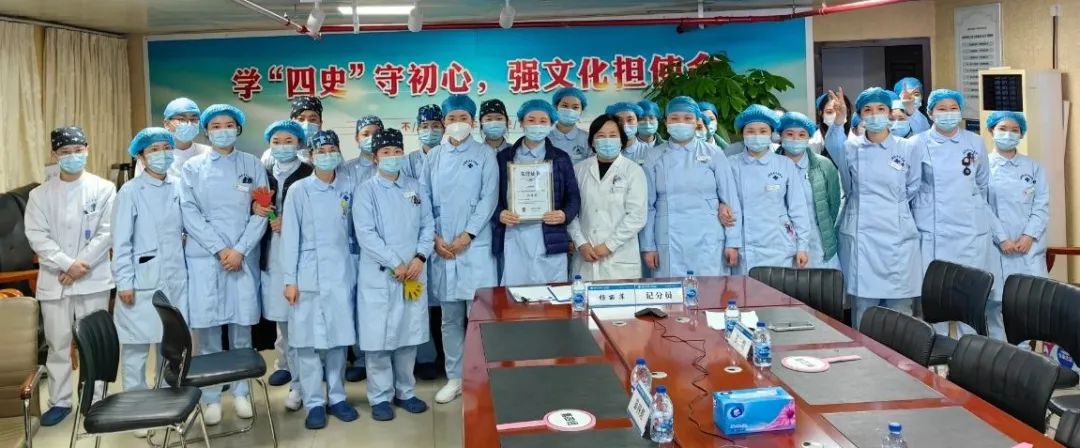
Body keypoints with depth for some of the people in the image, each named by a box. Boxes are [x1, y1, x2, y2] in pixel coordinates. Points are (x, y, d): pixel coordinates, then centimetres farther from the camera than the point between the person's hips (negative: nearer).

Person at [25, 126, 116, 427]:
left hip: (93, 278, -1)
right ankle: (59, 401, 18)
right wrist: (67, 264, -15)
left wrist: (82, 263, -13)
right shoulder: (40, 194, 6)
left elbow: (107, 233, -5)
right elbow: (37, 236, -3)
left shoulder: (104, 189, 1)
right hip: (54, 280, 2)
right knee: (57, 343, 7)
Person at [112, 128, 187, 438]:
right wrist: (124, 282, -10)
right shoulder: (131, 191, -6)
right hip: (142, 279, -4)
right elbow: (121, 241, -8)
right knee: (136, 345, 1)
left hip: (175, 277, 4)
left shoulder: (179, 187, 6)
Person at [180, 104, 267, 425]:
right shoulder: (193, 167, 8)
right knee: (206, 329, 0)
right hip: (204, 256, 0)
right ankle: (211, 397, 9)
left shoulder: (253, 165, 8)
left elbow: (261, 213, 2)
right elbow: (189, 213, -1)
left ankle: (240, 392, 17)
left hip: (244, 256, 0)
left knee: (242, 327, 4)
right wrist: (220, 249, -10)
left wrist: (240, 250, -10)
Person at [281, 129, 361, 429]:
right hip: (308, 273, -2)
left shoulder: (349, 186, 3)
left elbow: (355, 226, 8)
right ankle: (314, 403, 10)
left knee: (338, 336, 8)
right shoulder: (299, 190, -3)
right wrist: (289, 279, -5)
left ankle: (336, 397, 20)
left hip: (341, 271, 2)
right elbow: (290, 236, -3)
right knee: (308, 339, 1)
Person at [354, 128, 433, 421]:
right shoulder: (367, 190, -2)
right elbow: (366, 234, -10)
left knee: (409, 333, 9)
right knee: (379, 336, -1)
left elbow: (428, 226, 8)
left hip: (413, 273, 4)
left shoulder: (414, 187, 11)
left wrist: (419, 258, -7)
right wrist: (395, 264, -14)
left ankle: (405, 392, 22)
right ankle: (380, 397, 10)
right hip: (379, 275, -4)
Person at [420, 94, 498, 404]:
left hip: (475, 245, -3)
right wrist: (435, 238, -3)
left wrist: (466, 236, -11)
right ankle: (455, 377, 18)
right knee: (450, 317, 8)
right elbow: (423, 199, 8)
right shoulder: (435, 157, 10)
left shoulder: (485, 155, 2)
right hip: (442, 247, 3)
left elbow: (489, 199, -4)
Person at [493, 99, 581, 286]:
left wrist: (565, 215, -11)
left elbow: (574, 197, 8)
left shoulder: (560, 158, 10)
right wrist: (500, 214, -11)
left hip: (550, 239, 0)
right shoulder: (504, 158, 10)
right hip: (515, 238, 0)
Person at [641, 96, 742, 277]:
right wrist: (648, 246, 1)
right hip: (669, 245, 0)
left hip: (708, 242, 0)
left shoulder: (714, 155, 5)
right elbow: (648, 205, 6)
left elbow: (731, 201, 5)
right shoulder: (655, 159, 6)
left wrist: (733, 242, 0)